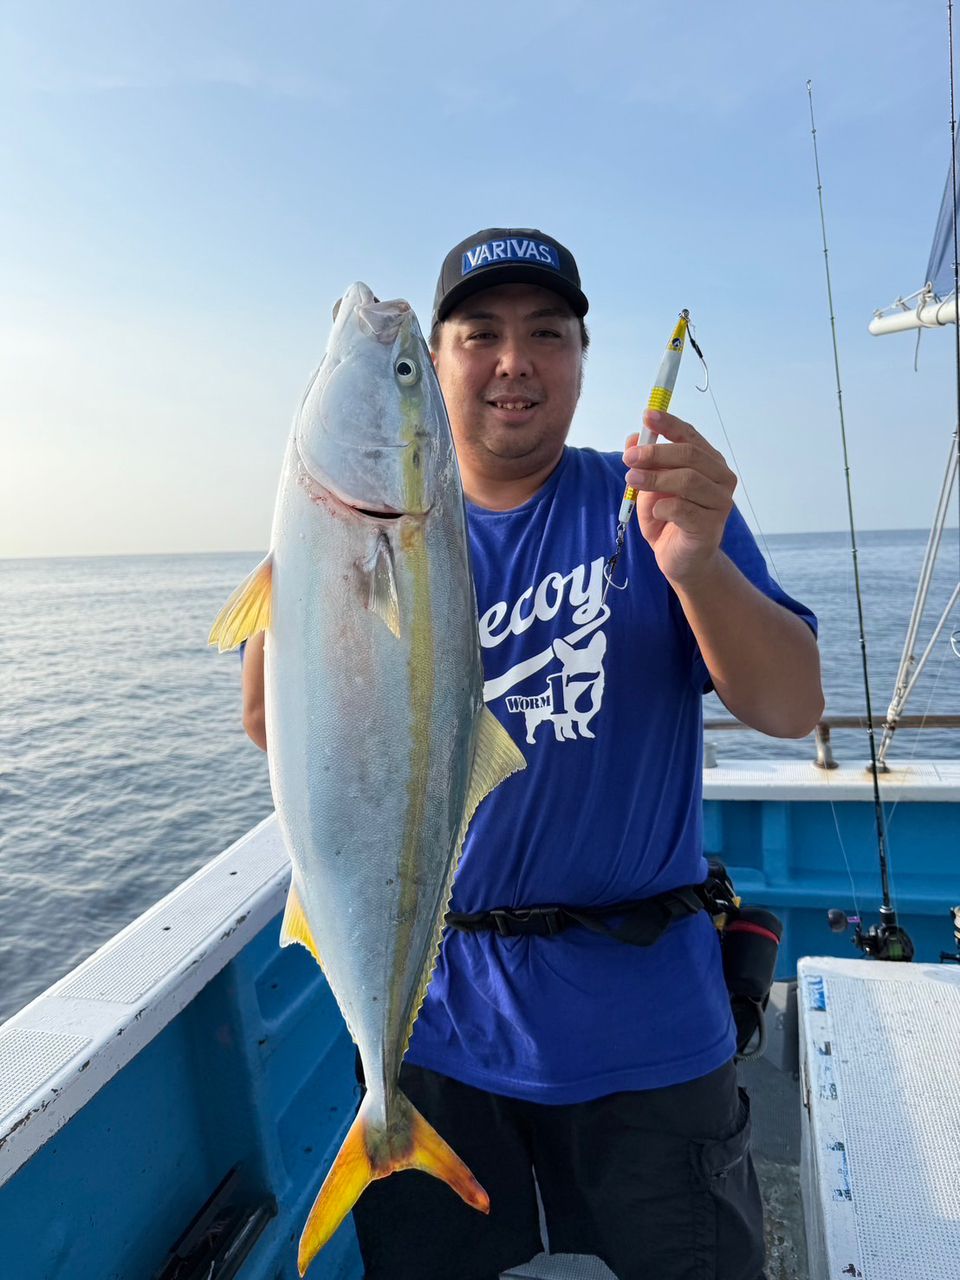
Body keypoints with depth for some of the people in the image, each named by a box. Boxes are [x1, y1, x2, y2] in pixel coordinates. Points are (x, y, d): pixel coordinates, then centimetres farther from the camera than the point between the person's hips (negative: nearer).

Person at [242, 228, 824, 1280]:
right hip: (430, 1021, 2)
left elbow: (791, 709, -13)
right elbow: (277, 725, -10)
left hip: (640, 1028, 0)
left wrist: (699, 565, -33)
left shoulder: (652, 505, -5)